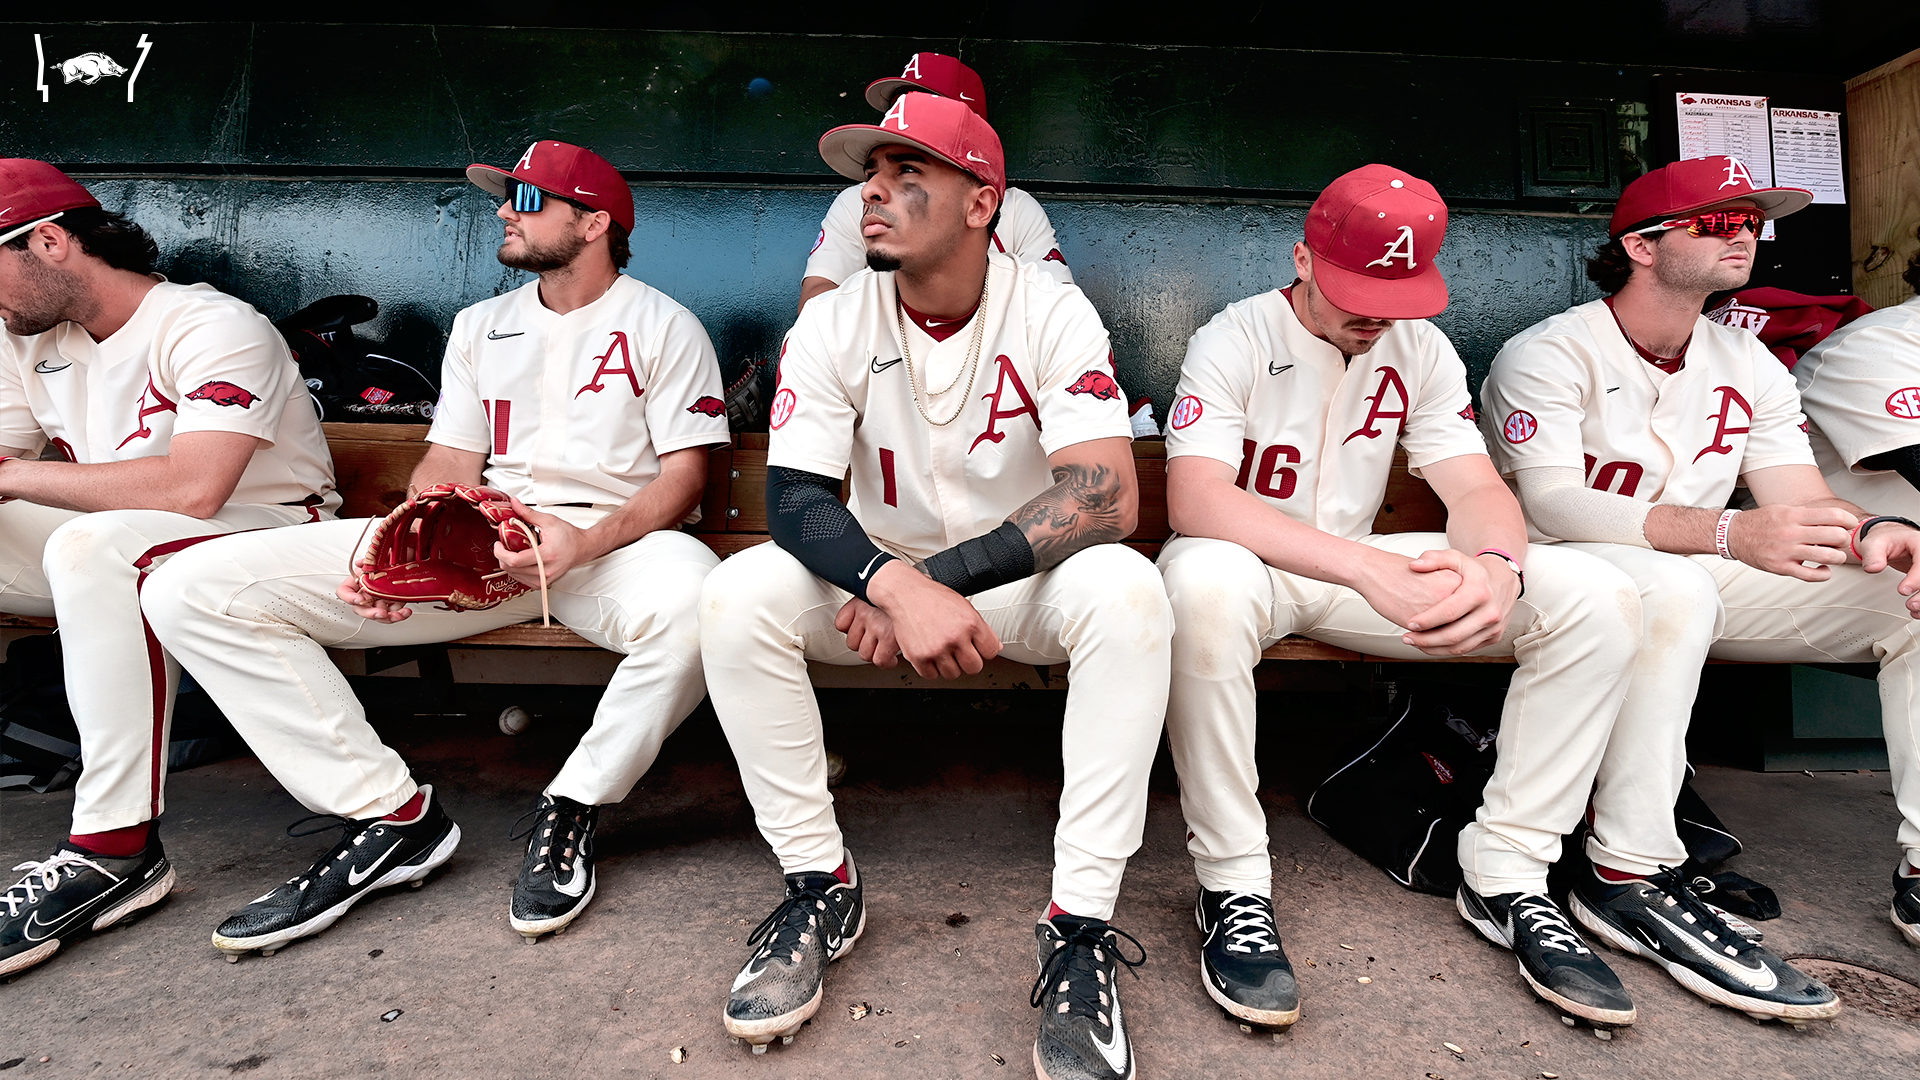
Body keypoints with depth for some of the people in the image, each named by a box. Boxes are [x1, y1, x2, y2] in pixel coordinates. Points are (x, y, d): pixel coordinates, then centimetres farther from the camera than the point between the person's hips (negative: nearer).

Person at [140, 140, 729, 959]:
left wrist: (586, 542, -22)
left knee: (697, 601, -43)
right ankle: (389, 812, -6)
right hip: (481, 538, 5)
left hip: (614, 539, -4)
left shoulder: (663, 326, 6)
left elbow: (684, 475, -3)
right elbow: (448, 464, 15)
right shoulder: (479, 326, 22)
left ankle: (573, 808, -16)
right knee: (192, 592, -9)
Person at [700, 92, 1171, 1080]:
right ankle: (819, 887, -8)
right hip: (879, 573, 2)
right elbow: (796, 498, -16)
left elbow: (1107, 496, -24)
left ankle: (1080, 926, -22)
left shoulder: (1054, 314, -12)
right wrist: (897, 586, -36)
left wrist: (942, 578, -31)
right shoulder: (832, 325, -6)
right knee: (738, 596, -23)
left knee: (1125, 592, -32)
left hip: (1025, 583, -1)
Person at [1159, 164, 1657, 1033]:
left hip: (1365, 567, 5)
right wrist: (1367, 568, -40)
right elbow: (1193, 499, -28)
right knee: (1204, 585, -43)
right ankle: (1233, 888, -24)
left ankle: (1507, 876, -3)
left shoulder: (1421, 349, 4)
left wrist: (1497, 565, -30)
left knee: (1599, 600, -11)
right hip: (1250, 561, -5)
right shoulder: (1234, 341, -13)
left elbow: (1475, 486, -4)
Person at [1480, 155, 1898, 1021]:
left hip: (1696, 577, 7)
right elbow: (1551, 502, -23)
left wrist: (1870, 531, -21)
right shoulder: (1548, 354, -10)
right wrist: (1731, 532, -35)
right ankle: (1629, 880, -31)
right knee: (1672, 588, -38)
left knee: (1903, 593, -10)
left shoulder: (1751, 367, 12)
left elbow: (1801, 502, 4)